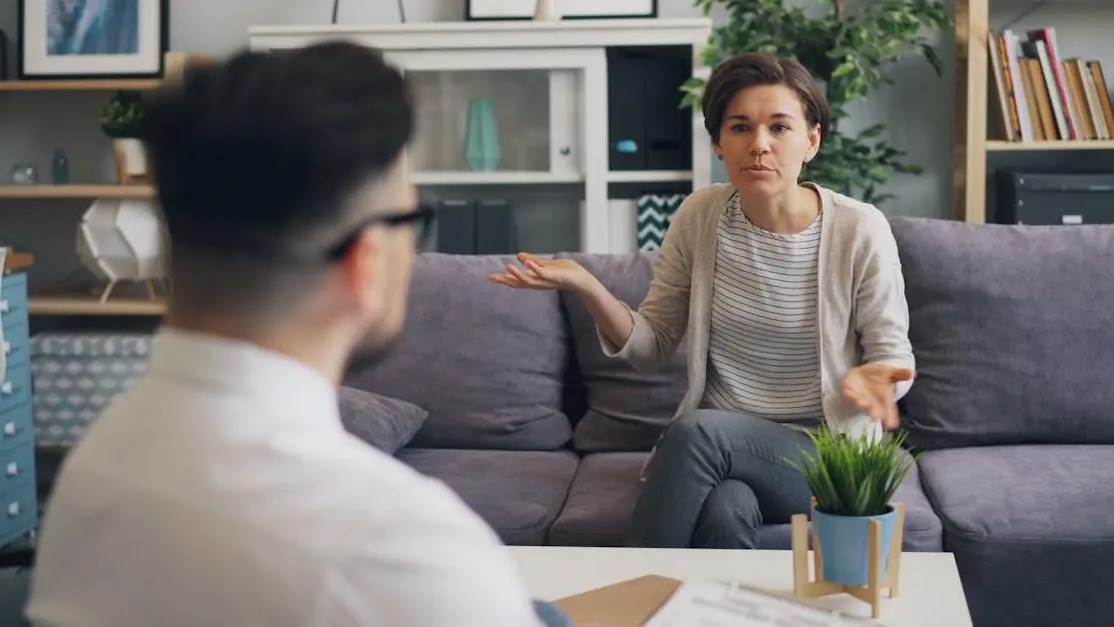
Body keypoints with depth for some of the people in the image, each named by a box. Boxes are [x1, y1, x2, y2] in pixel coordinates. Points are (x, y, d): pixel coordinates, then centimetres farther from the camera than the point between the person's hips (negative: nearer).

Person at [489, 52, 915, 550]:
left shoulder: (860, 231, -9)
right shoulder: (700, 217, 0)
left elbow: (894, 357, 0)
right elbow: (651, 348, 5)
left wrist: (876, 377, -25)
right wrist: (587, 287, -14)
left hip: (827, 452, -2)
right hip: (722, 451, 2)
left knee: (697, 431, -31)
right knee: (725, 510, -34)